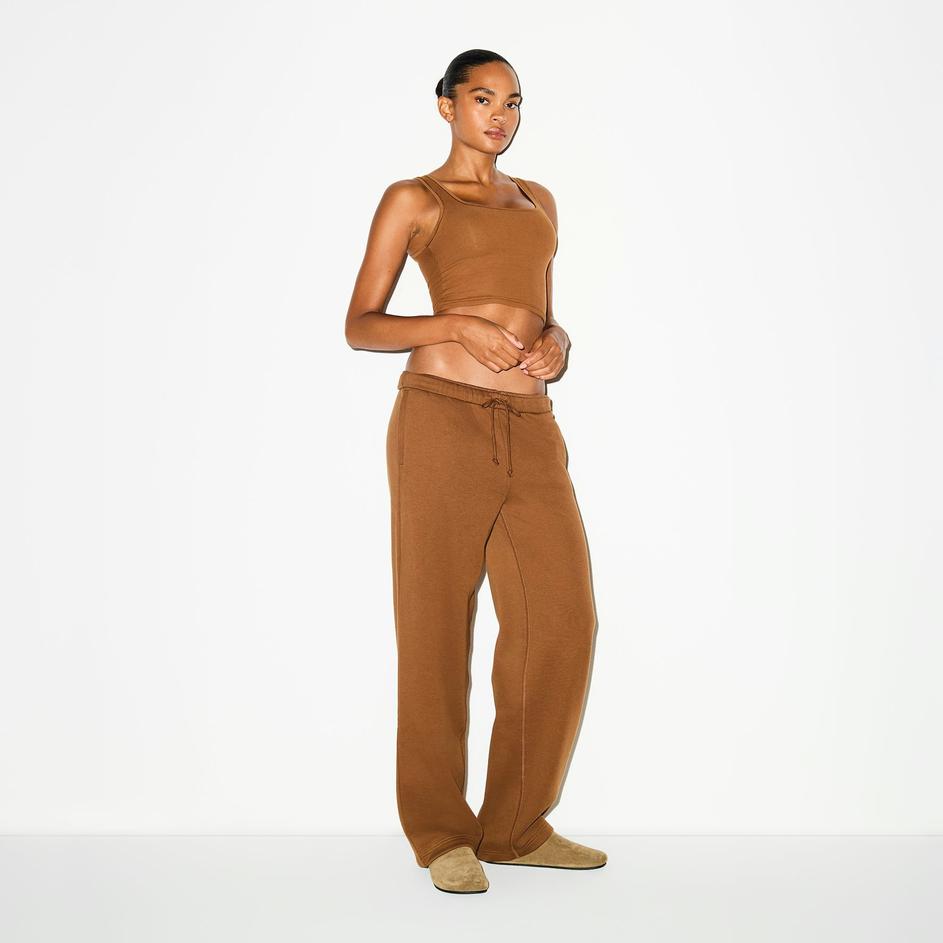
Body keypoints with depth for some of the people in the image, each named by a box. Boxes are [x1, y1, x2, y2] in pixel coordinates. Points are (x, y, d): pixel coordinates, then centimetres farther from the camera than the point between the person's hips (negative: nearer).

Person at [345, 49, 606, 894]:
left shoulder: (538, 201, 23)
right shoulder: (413, 200, 7)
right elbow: (360, 325, 3)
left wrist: (556, 340, 3)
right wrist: (459, 325, -12)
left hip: (532, 429, 5)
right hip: (443, 418, -5)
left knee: (562, 619, 0)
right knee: (438, 626, 1)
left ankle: (518, 825, 16)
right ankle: (441, 833, 15)